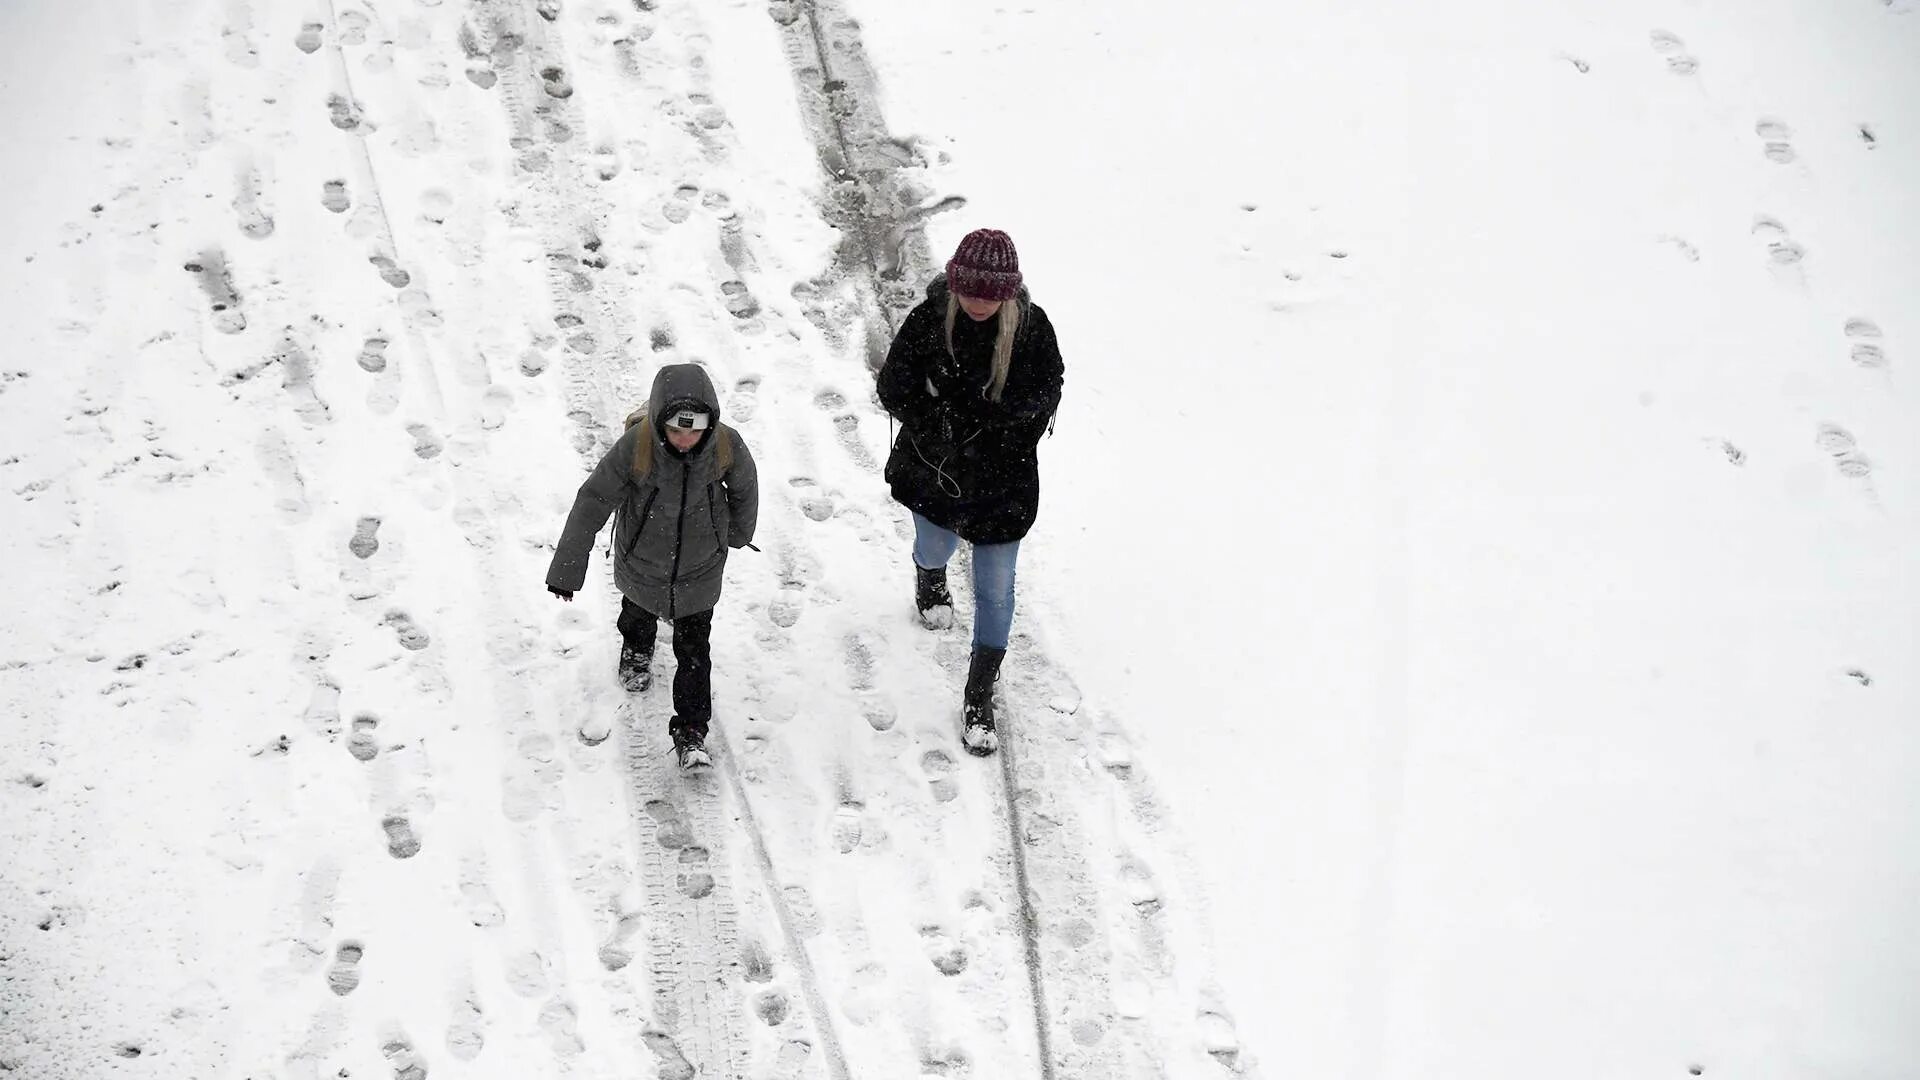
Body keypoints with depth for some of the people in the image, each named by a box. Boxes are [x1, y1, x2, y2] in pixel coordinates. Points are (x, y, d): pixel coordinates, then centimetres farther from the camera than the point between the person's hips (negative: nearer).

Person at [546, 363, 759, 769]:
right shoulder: (636, 445, -33)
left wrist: (739, 533, 14)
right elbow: (593, 501, -23)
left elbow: (745, 487, -4)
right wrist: (566, 569, -19)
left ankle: (691, 733, 15)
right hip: (642, 561, 1)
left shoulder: (727, 445, -27)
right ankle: (636, 651, 65)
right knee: (638, 613, 31)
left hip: (699, 566, -1)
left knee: (693, 650, 1)